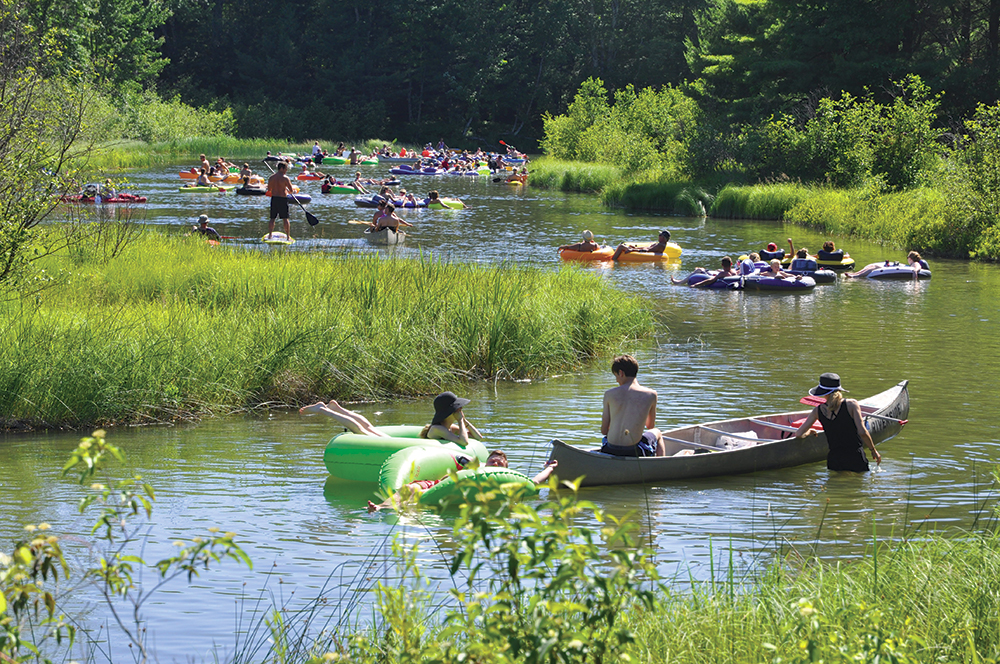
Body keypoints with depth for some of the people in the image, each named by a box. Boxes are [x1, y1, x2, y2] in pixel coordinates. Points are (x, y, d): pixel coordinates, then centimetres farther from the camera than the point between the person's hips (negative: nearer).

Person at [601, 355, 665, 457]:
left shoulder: (609, 394, 0)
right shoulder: (651, 395, -2)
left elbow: (604, 431, 3)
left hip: (610, 451, 1)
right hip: (634, 452, -1)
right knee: (656, 432, 34)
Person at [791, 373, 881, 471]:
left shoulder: (818, 411, 3)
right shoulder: (851, 404, -4)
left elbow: (799, 434, 5)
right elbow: (862, 432, -11)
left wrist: (808, 432, 28)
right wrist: (874, 450, 4)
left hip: (834, 460, 2)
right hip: (856, 459, -2)